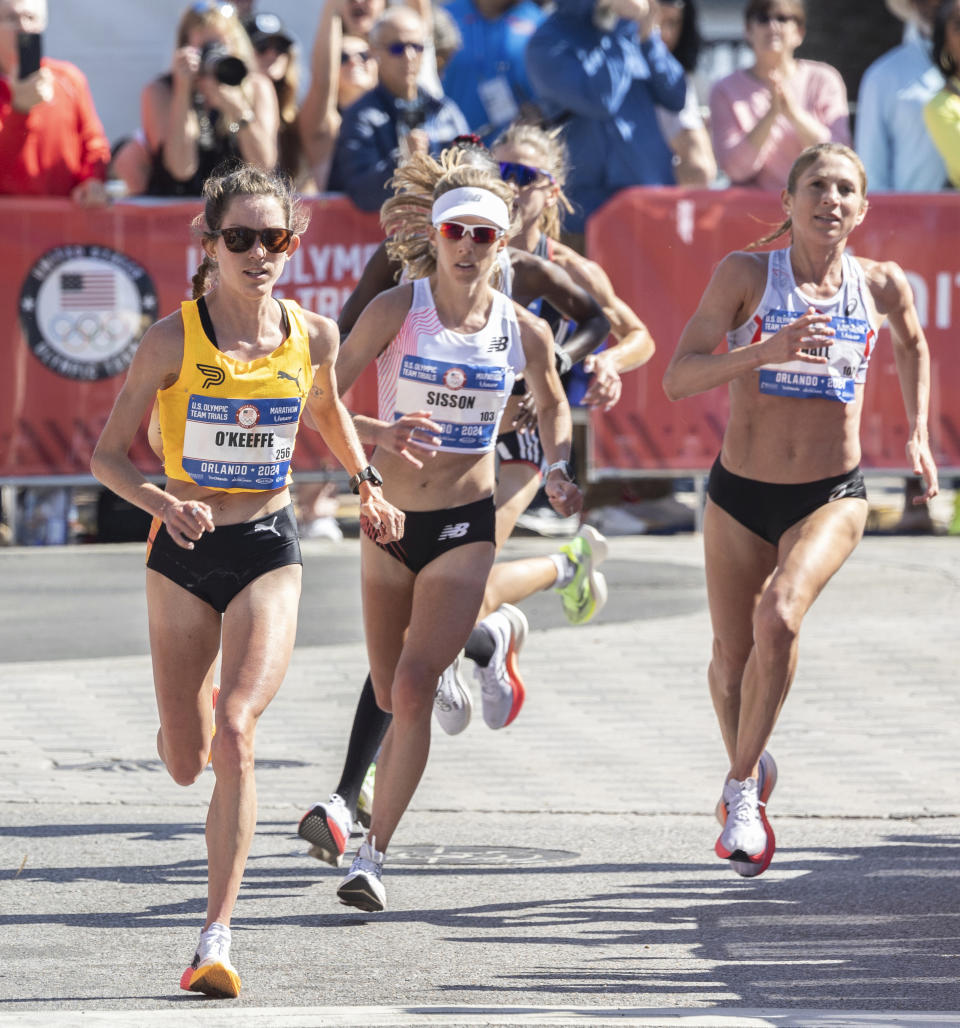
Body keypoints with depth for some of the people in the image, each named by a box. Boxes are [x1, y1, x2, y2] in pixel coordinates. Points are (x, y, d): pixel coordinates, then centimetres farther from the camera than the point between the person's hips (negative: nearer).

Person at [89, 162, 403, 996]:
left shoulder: (313, 337, -2)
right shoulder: (174, 339, -11)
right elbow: (110, 454, -7)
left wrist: (367, 486, 10)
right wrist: (165, 503, -25)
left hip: (269, 551, 0)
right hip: (184, 553, 0)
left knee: (235, 736, -20)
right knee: (186, 763, 10)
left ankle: (217, 937, -18)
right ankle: (192, 711, 51)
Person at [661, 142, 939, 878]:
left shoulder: (882, 285, -2)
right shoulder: (748, 274, -8)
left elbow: (913, 345, 22)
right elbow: (679, 378, -15)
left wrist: (918, 436, 15)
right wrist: (767, 350, -28)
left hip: (831, 498, -1)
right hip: (740, 494, 1)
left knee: (779, 618, -27)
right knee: (732, 658, 10)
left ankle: (741, 787, -10)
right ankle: (752, 772, 42)